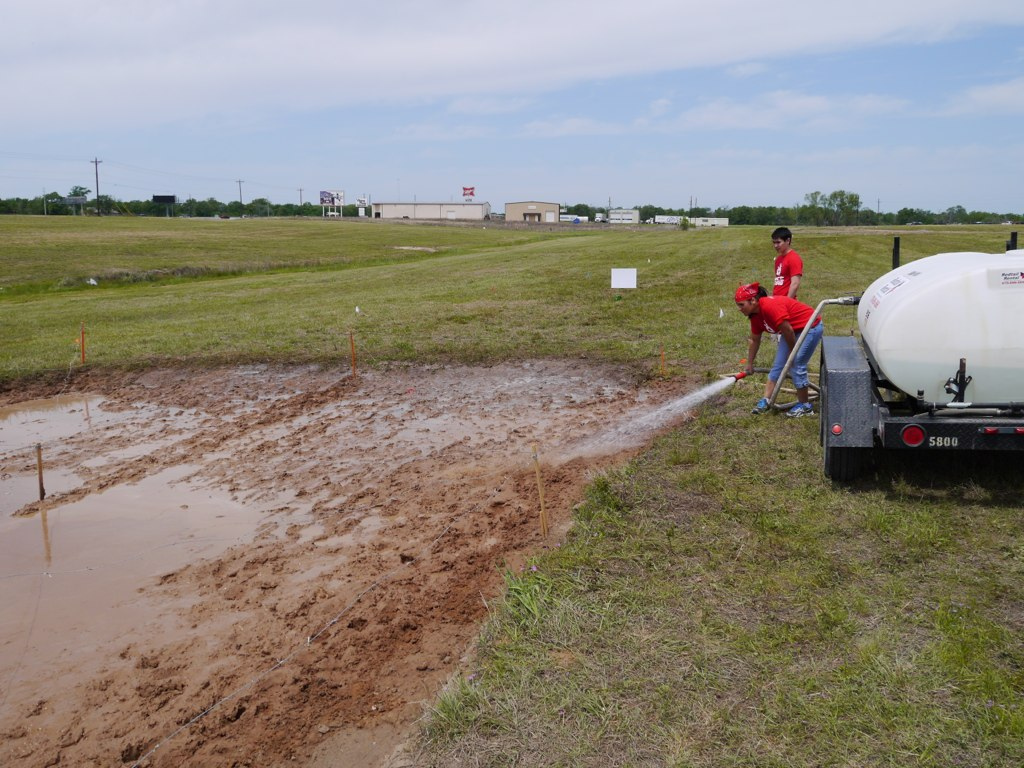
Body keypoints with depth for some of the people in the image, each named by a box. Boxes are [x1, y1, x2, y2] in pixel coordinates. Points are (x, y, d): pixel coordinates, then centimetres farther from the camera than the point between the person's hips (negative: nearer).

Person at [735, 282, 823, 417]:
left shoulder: (770, 306, -30)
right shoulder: (755, 315, -1)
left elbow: (788, 331, -26)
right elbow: (754, 340, 12)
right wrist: (749, 364, 17)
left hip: (810, 327, -9)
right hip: (794, 330, 9)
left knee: (796, 365, -10)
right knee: (778, 365, 5)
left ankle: (805, 405, 4)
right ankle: (766, 400, 9)